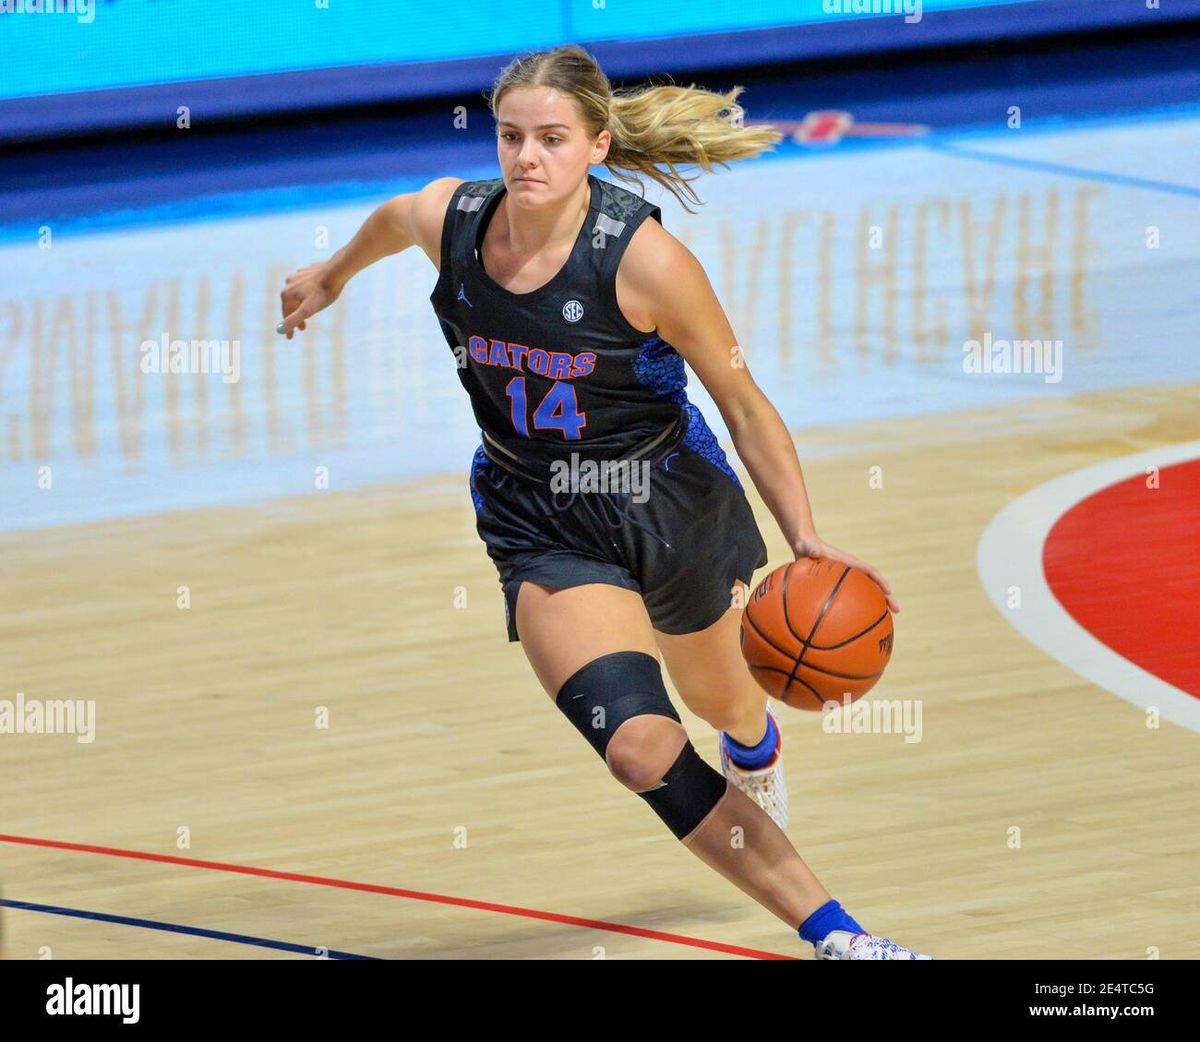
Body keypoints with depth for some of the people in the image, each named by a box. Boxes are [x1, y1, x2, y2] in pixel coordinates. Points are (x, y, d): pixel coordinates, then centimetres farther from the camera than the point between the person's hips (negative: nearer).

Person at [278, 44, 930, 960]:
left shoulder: (644, 258, -25)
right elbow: (389, 222, 12)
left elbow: (745, 405, -17)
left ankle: (757, 759, 66)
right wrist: (334, 274, 32)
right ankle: (831, 932, -14)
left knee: (724, 704, 25)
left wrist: (806, 538, -24)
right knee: (640, 747, -20)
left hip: (669, 498, -1)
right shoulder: (447, 220, -15)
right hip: (542, 528, 1)